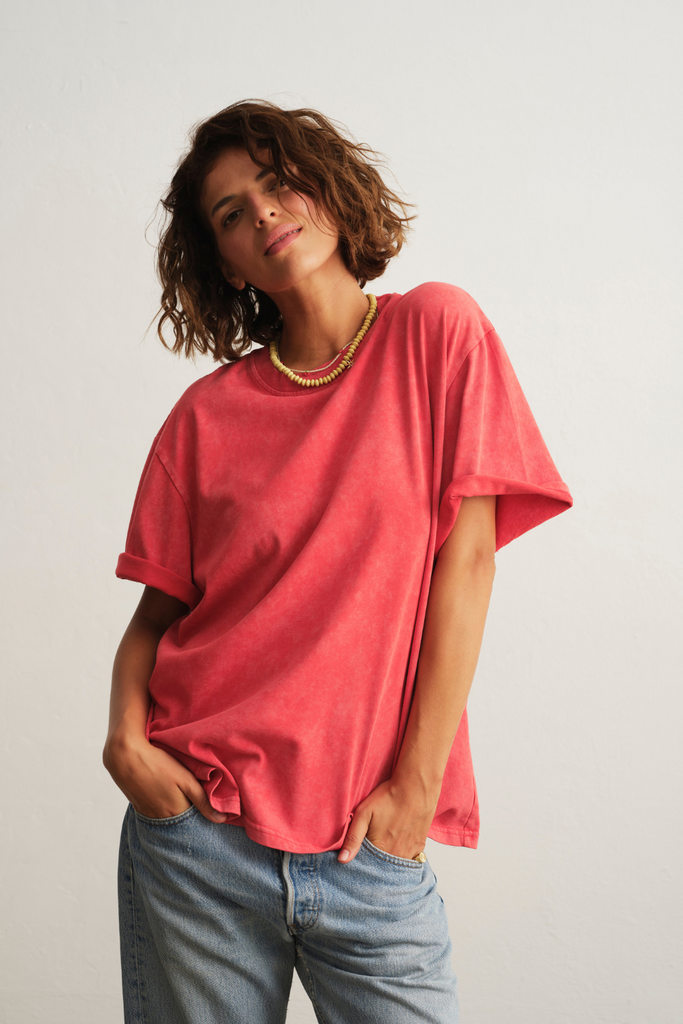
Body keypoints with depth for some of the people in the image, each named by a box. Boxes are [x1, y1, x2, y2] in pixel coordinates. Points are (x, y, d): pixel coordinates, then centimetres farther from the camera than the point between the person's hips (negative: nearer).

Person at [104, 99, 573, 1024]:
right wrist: (126, 736, -12)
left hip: (373, 847, -1)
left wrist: (416, 785, -8)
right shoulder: (209, 413, 3)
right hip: (197, 833, 1)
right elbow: (158, 611, 7)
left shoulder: (436, 330, 0)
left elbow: (466, 559, -5)